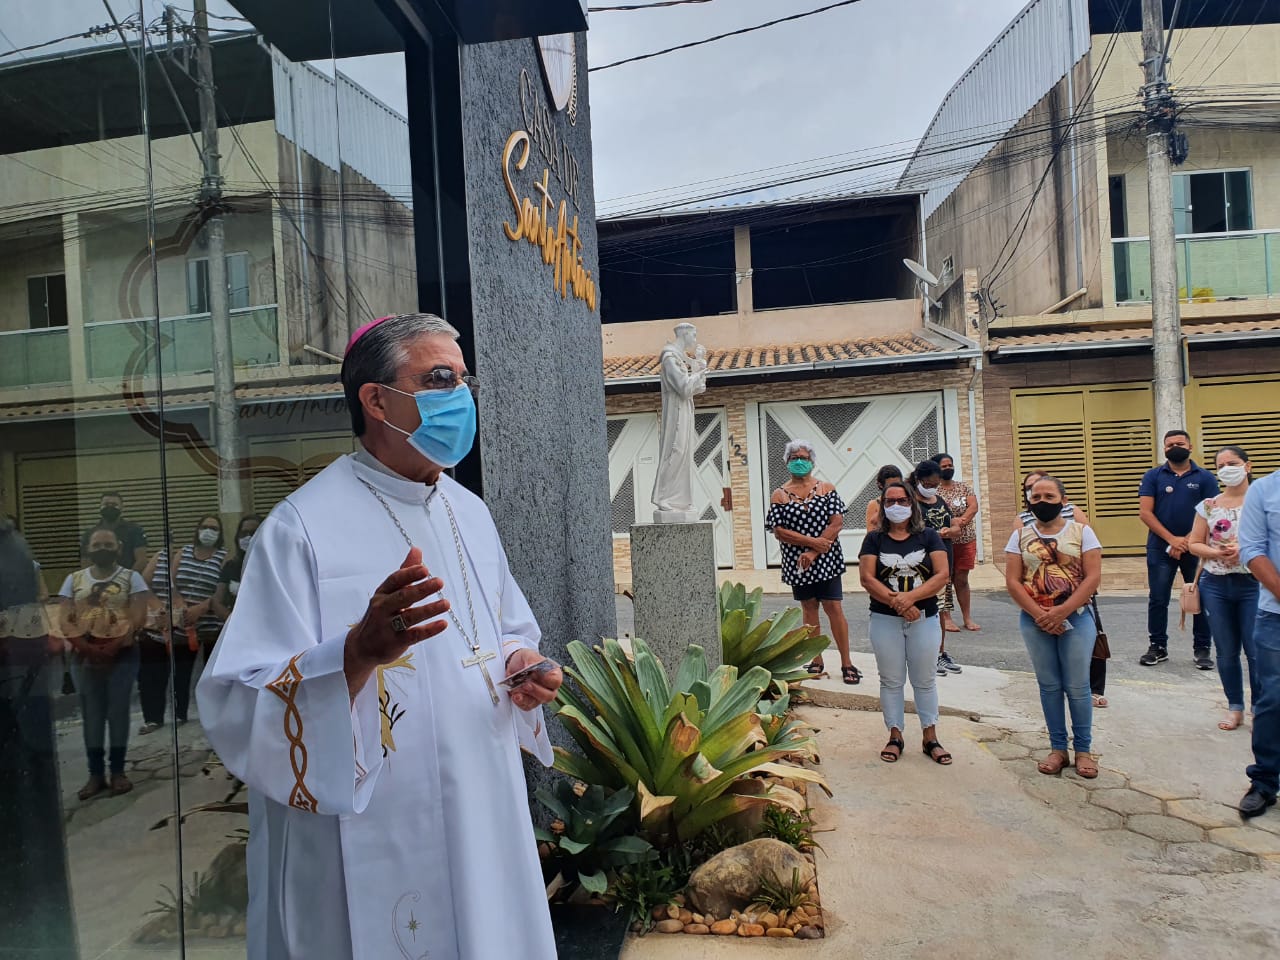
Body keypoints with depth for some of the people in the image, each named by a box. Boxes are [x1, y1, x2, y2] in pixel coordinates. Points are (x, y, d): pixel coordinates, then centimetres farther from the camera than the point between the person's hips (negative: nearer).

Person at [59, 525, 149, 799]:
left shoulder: (131, 577, 1)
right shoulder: (74, 580, 9)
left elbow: (138, 617, -8)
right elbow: (64, 619, 1)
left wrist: (113, 645, -20)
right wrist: (85, 645, -16)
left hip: (122, 654, -2)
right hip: (83, 656, 2)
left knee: (118, 712, 1)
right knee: (91, 714, 5)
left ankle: (118, 772, 11)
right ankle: (96, 774, 13)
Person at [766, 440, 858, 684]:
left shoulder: (826, 489, 3)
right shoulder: (779, 495, 3)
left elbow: (837, 522, -6)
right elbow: (778, 531, -6)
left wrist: (814, 553, -15)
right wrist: (812, 541, -17)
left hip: (827, 560, -1)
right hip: (796, 563, 1)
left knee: (834, 609, -2)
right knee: (809, 610, 11)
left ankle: (846, 663, 7)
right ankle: (816, 661, 21)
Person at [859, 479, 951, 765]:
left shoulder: (928, 536, 3)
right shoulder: (874, 539, 3)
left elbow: (942, 575, -7)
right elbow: (866, 578, -7)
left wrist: (910, 597, -19)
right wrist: (896, 603, -18)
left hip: (925, 619, 0)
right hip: (885, 620, 0)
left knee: (925, 680, 9)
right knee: (891, 680, 7)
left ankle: (930, 738, 21)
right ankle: (895, 737, 18)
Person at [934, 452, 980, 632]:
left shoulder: (964, 487, 10)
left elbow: (973, 506, -2)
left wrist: (961, 520, -19)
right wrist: (952, 521, -24)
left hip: (966, 540, 3)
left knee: (962, 580, 9)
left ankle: (967, 619, 16)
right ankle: (946, 618, 11)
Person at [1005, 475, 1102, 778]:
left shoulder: (1081, 531, -1)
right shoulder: (1021, 535, 4)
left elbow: (1093, 578, -8)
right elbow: (1012, 581, -2)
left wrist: (1061, 612, -16)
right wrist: (1039, 615, -13)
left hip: (1076, 619, -2)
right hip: (1034, 622, 2)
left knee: (1077, 687, 3)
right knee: (1049, 686, 9)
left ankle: (1083, 750, 18)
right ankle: (1058, 748, 20)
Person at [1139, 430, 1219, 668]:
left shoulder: (1205, 477, 3)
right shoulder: (1153, 476, 3)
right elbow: (1145, 512, -4)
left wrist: (1187, 541, -14)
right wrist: (1171, 539, -14)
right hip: (1160, 547, 0)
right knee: (1158, 599, 4)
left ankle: (1202, 648, 16)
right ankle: (1158, 647, 14)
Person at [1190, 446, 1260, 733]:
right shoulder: (1208, 506, 5)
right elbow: (1194, 544, 7)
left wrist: (1245, 549, -21)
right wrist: (1217, 552, -12)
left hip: (1253, 584, -3)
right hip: (1215, 586, 3)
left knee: (1257, 651, -2)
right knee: (1226, 652, 10)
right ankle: (1235, 708, 24)